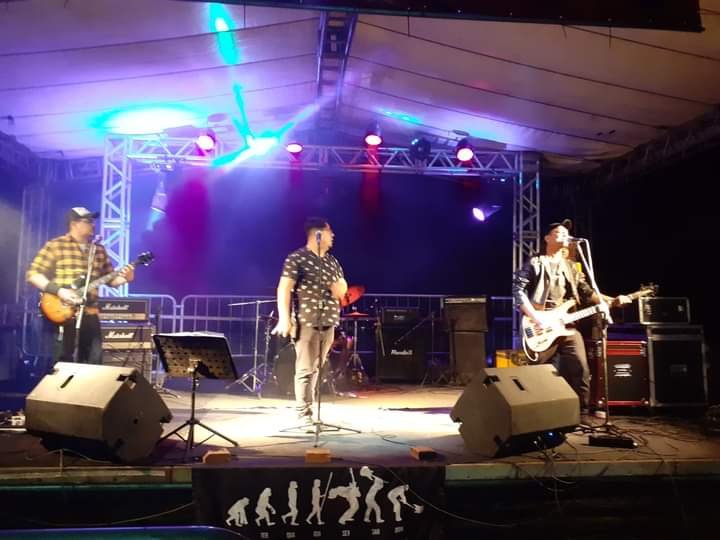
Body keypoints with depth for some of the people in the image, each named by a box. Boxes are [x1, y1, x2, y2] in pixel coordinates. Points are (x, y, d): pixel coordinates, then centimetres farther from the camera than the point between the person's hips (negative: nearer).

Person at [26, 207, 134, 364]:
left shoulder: (99, 250, 13)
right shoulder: (55, 245, -3)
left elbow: (109, 279, 17)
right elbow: (33, 274, -6)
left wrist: (125, 278, -4)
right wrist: (59, 290, -17)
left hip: (90, 314, 5)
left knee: (94, 362, 6)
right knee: (63, 362, 0)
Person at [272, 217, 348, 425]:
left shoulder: (332, 262, 16)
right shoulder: (296, 258, -5)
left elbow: (342, 287, 24)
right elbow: (284, 289, -11)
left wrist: (340, 287, 0)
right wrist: (284, 318, -19)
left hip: (328, 322, 7)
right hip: (306, 321, -7)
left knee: (316, 368, 11)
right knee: (306, 369, -7)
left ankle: (305, 407, 21)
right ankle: (304, 414, -2)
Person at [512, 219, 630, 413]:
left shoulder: (571, 267, 19)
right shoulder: (535, 264, 0)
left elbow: (587, 293, 16)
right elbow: (518, 289, -9)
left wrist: (611, 301, 2)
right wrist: (534, 316, -17)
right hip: (541, 329, -5)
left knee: (581, 371, -2)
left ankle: (581, 414, 11)